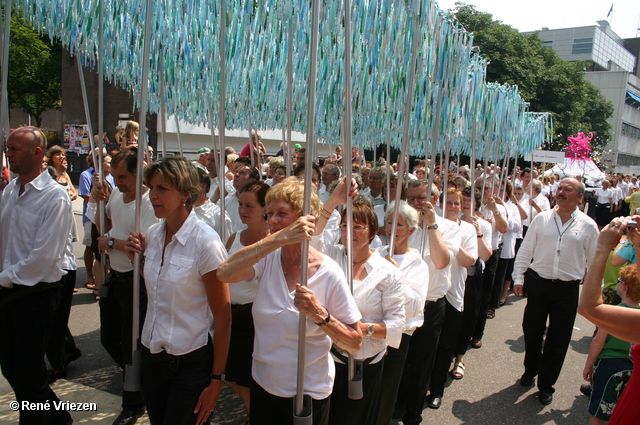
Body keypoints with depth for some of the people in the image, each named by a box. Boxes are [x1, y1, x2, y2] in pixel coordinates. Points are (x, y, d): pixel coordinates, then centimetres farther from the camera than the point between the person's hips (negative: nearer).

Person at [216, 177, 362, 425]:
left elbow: (355, 344, -13)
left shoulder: (328, 273, -17)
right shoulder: (268, 259, -8)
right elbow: (224, 273, -30)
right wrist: (279, 239, -36)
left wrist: (319, 314, -29)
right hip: (262, 386, 3)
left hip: (308, 395, -3)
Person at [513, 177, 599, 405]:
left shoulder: (588, 226, -2)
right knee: (532, 332, 14)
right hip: (538, 284, 1)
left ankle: (546, 384, 26)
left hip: (568, 289, -1)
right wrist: (518, 278, 0)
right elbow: (525, 250, 4)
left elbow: (594, 261, 4)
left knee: (558, 340, 9)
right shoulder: (541, 219, 0)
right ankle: (530, 371, 38)